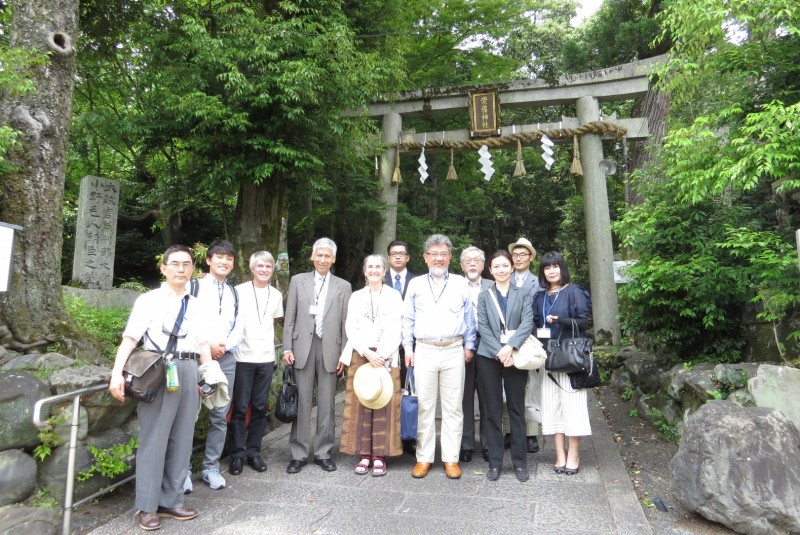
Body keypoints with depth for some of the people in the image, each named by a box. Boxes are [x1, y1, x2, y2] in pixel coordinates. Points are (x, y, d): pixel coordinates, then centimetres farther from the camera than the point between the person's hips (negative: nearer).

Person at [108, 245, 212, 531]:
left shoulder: (195, 305, 15)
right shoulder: (149, 299, 0)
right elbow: (130, 338, -9)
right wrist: (117, 372, -20)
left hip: (189, 371, 5)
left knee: (182, 439, 11)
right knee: (154, 438, 1)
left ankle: (171, 501, 24)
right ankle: (148, 507, 15)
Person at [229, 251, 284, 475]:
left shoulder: (276, 295, 8)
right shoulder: (239, 291, -3)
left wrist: (268, 342, 8)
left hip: (266, 358, 3)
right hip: (243, 357, -3)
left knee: (260, 407, 7)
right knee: (240, 408, 2)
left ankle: (254, 452, 19)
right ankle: (237, 454, 14)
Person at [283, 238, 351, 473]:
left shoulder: (343, 286, 7)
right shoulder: (298, 281, 7)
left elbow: (345, 323, 5)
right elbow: (290, 317, 5)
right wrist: (287, 348, -2)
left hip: (330, 349, 0)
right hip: (302, 348, 0)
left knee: (326, 403, 7)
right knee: (302, 401, 4)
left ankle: (323, 452, 20)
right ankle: (299, 453, 16)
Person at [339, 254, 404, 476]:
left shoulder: (394, 296, 5)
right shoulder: (356, 296, 9)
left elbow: (397, 331, 0)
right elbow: (351, 329, 2)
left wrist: (382, 355, -11)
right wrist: (368, 353, -11)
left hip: (387, 357, -1)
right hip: (360, 356, 1)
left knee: (384, 405, -1)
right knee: (360, 404, 1)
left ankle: (380, 456, 7)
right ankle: (364, 455, 10)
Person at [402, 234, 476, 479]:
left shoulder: (460, 283, 8)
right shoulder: (415, 284, 9)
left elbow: (469, 318, 9)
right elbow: (408, 320, 9)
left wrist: (469, 346, 4)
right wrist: (408, 349, 4)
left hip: (454, 351, 0)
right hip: (424, 351, 0)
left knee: (453, 406, 4)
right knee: (424, 406, 4)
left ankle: (451, 459, 14)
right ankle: (424, 458, 15)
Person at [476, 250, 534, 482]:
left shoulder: (522, 294, 8)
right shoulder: (483, 296, 10)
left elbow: (527, 323, -5)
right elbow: (483, 327, 0)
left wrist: (510, 347, -19)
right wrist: (499, 352, -13)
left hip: (515, 357, -1)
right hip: (489, 358, 1)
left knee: (516, 410, 5)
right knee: (492, 411, 5)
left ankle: (520, 462, 16)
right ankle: (495, 462, 15)